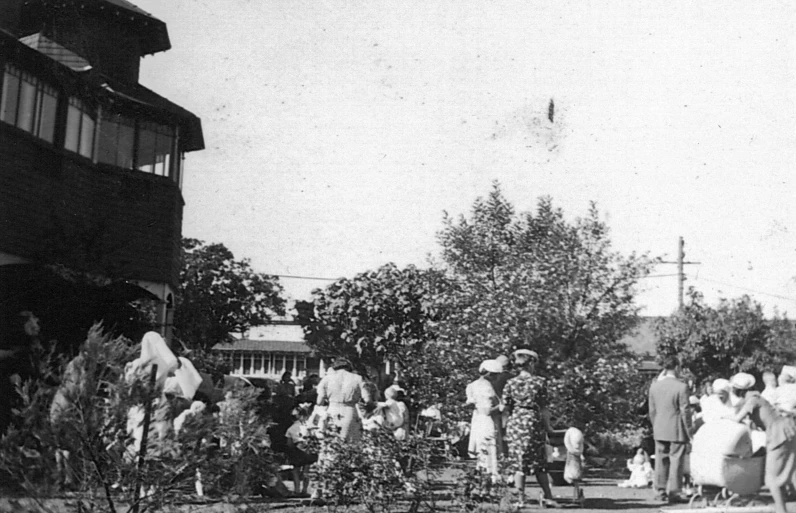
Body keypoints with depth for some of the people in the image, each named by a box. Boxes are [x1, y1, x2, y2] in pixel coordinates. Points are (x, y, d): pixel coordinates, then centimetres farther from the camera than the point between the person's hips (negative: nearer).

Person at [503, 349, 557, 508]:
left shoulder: (511, 383, 1)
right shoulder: (539, 382, -4)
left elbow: (506, 407, 1)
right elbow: (543, 408, -3)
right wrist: (548, 426, 8)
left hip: (515, 423, 2)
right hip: (534, 423, -1)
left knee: (519, 464, 8)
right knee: (539, 463, 12)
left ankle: (521, 499, 7)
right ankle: (548, 497, 14)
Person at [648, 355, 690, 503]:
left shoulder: (654, 386, 2)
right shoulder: (681, 387, -13)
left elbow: (652, 410, 8)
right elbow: (684, 411, -10)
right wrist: (687, 430, -1)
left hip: (660, 430, 4)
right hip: (676, 430, -4)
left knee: (661, 460, 11)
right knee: (676, 460, 2)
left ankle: (661, 491, 14)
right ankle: (673, 492, 3)